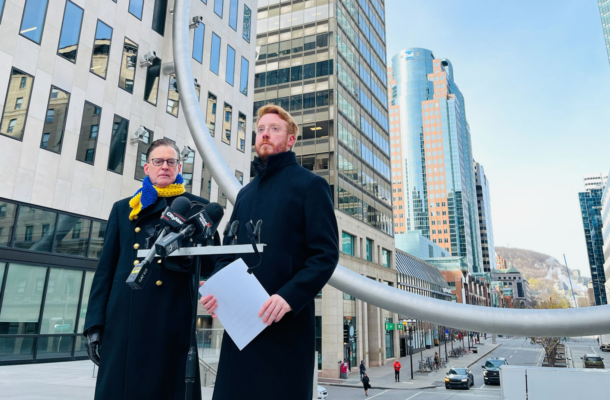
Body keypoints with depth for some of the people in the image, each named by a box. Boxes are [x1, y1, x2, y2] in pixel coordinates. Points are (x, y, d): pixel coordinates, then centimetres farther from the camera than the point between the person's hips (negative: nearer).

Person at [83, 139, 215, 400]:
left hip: (173, 322, -2)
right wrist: (95, 323, 4)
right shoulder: (123, 209, 15)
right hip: (123, 320, 2)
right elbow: (106, 268, 11)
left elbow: (211, 261, 3)